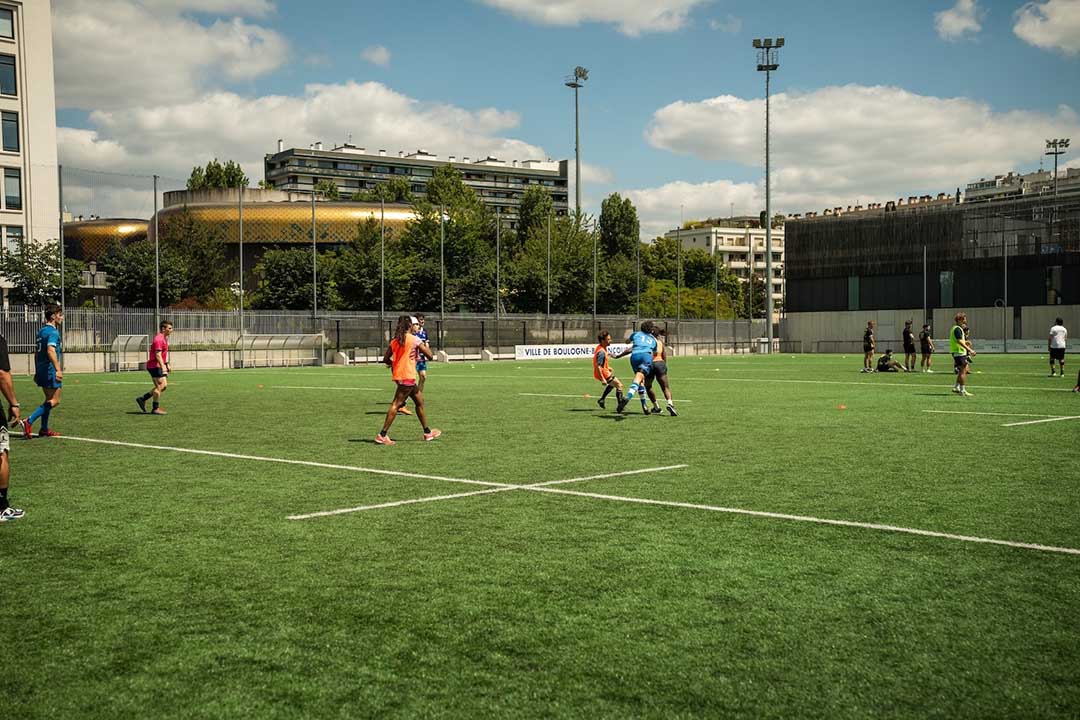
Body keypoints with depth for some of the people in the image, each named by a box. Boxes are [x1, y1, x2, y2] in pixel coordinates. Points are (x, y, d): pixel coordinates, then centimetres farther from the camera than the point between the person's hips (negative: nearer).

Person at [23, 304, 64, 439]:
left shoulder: (41, 331, 16)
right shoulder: (53, 332, -13)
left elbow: (36, 353, 22)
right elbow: (50, 351, -28)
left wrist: (36, 371, 28)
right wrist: (58, 369, -35)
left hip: (41, 371, 10)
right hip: (50, 371, -10)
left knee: (49, 400, 17)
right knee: (54, 401, -7)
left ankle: (44, 430, 19)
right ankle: (29, 421, -15)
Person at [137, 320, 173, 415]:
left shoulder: (164, 338, 17)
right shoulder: (159, 339, -16)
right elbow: (158, 355, -24)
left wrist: (167, 365, 25)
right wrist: (163, 367, -31)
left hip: (158, 366, 10)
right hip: (155, 366, -10)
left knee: (164, 386, 10)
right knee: (160, 386, -9)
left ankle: (142, 399, 16)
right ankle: (156, 409, -3)